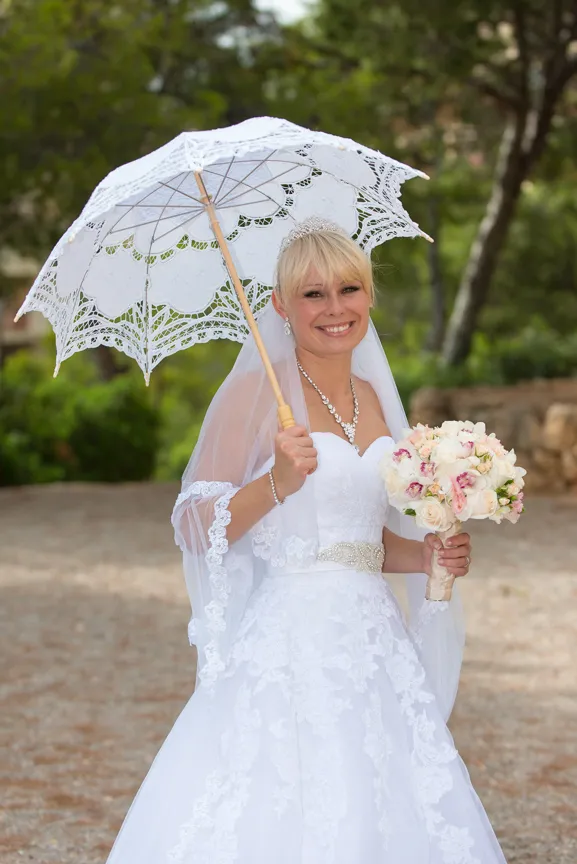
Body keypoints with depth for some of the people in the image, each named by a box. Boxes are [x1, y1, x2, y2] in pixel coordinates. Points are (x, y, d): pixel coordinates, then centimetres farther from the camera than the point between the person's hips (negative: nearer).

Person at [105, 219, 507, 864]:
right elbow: (193, 528, -9)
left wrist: (427, 555, 4)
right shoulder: (255, 391, -6)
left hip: (373, 636, 6)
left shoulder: (372, 397, 13)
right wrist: (278, 482, -22)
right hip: (289, 637, -6)